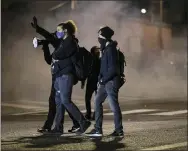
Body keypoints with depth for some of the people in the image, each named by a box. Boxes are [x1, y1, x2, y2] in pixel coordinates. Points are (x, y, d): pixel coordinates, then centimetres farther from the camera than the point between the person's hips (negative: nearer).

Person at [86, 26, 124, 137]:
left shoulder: (111, 49, -15)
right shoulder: (106, 48, 14)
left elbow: (112, 69, -21)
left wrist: (103, 79, -14)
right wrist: (101, 78, 8)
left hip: (111, 82, -10)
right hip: (105, 82, 10)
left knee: (114, 106, -4)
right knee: (97, 102, 9)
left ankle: (119, 131, 6)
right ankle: (98, 129, 13)